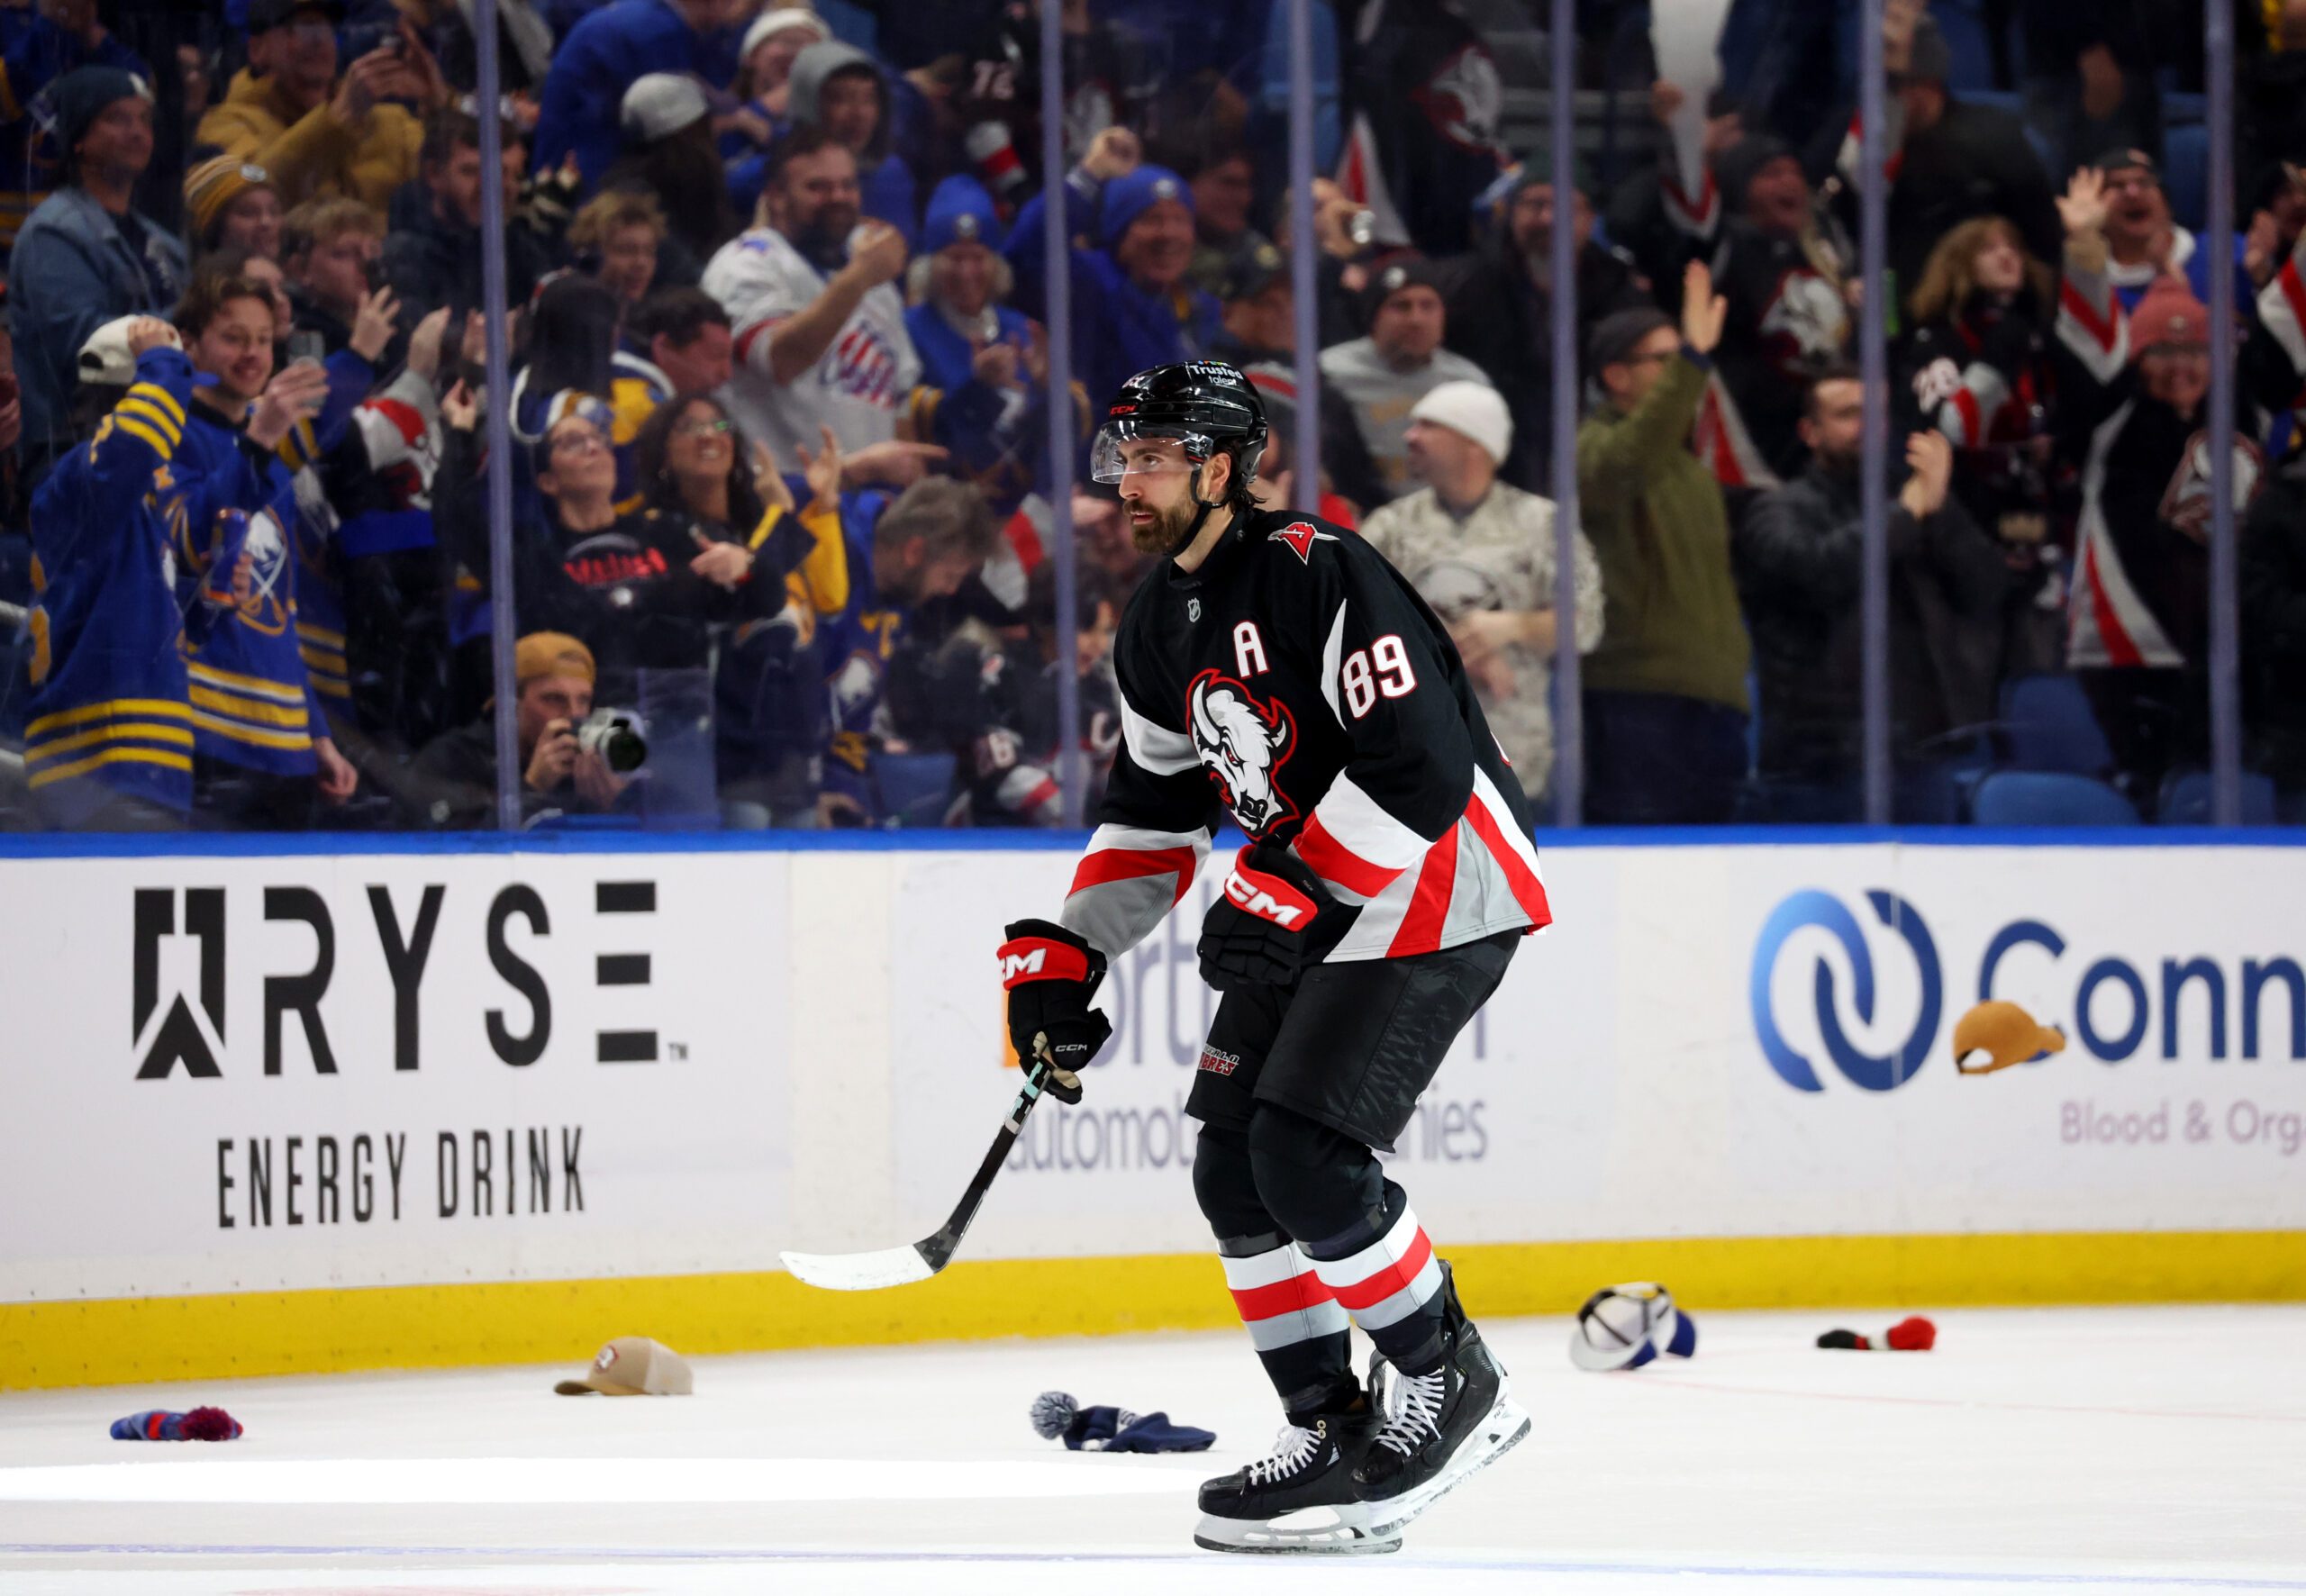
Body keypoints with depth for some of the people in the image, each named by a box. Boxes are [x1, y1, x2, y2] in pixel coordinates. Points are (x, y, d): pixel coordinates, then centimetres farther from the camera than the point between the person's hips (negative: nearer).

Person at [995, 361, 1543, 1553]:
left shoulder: (1320, 577, -20)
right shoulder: (1157, 630, 9)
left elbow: (1420, 769, -26)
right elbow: (1151, 811, 19)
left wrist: (1284, 895, -25)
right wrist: (1063, 954, 9)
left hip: (1437, 893, -9)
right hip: (1306, 908, 9)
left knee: (1306, 1155, -18)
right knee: (1234, 1171, 3)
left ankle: (1445, 1380, 0)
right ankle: (1331, 1432, 12)